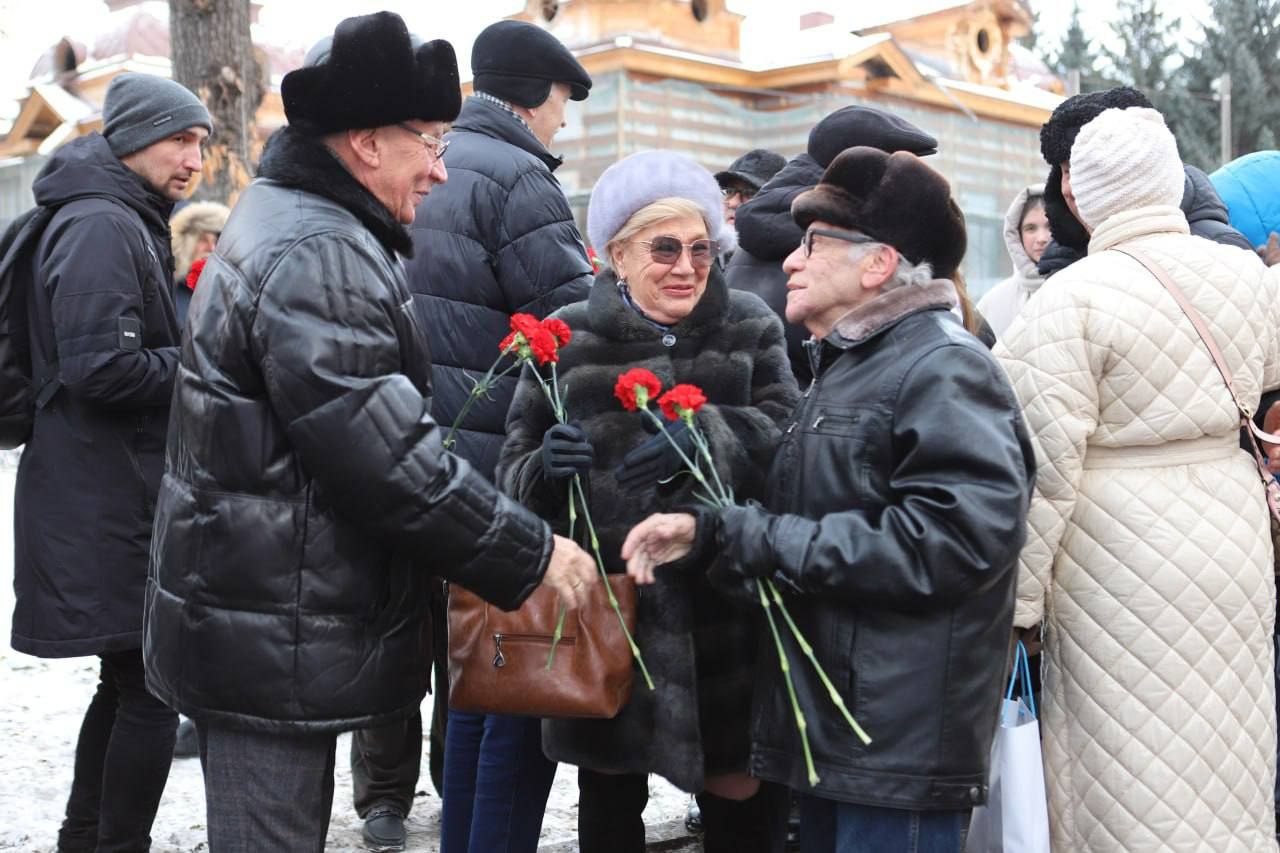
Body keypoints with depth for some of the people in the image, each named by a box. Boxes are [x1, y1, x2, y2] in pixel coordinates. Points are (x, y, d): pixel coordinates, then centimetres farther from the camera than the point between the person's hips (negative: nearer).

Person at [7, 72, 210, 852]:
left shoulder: (127, 224, 18)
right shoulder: (100, 228, -15)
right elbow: (100, 368, -24)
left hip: (118, 501, 11)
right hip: (110, 510, -11)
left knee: (128, 683, 19)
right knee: (149, 691, -4)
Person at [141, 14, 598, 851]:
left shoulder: (293, 225, 14)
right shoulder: (316, 257, -21)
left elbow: (380, 405, 21)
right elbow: (387, 457, -25)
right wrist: (531, 555, -17)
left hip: (260, 614, 11)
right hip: (274, 636, -11)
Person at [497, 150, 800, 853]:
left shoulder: (748, 328, 5)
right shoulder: (567, 340, 2)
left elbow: (787, 428, -4)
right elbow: (515, 467, 5)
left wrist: (707, 434, -21)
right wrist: (545, 468, -17)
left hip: (721, 599, 0)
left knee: (738, 796, 6)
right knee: (609, 797, 14)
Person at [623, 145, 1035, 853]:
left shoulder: (943, 369, -13)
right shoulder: (846, 368, 18)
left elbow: (955, 535, -27)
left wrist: (758, 539, -21)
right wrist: (710, 530, -5)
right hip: (829, 728, 9)